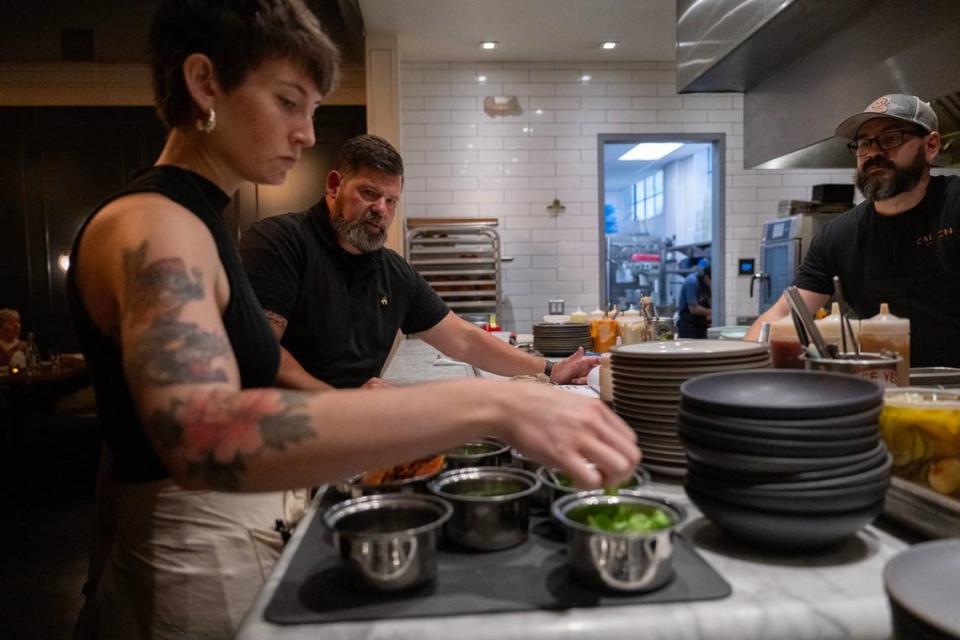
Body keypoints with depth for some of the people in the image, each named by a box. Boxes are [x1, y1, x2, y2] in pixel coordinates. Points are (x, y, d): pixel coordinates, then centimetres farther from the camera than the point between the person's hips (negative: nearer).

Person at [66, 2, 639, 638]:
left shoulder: (193, 224, 10)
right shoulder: (151, 225, -20)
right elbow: (203, 436, -39)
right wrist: (488, 406, -44)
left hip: (242, 539, 9)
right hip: (199, 571, -9)